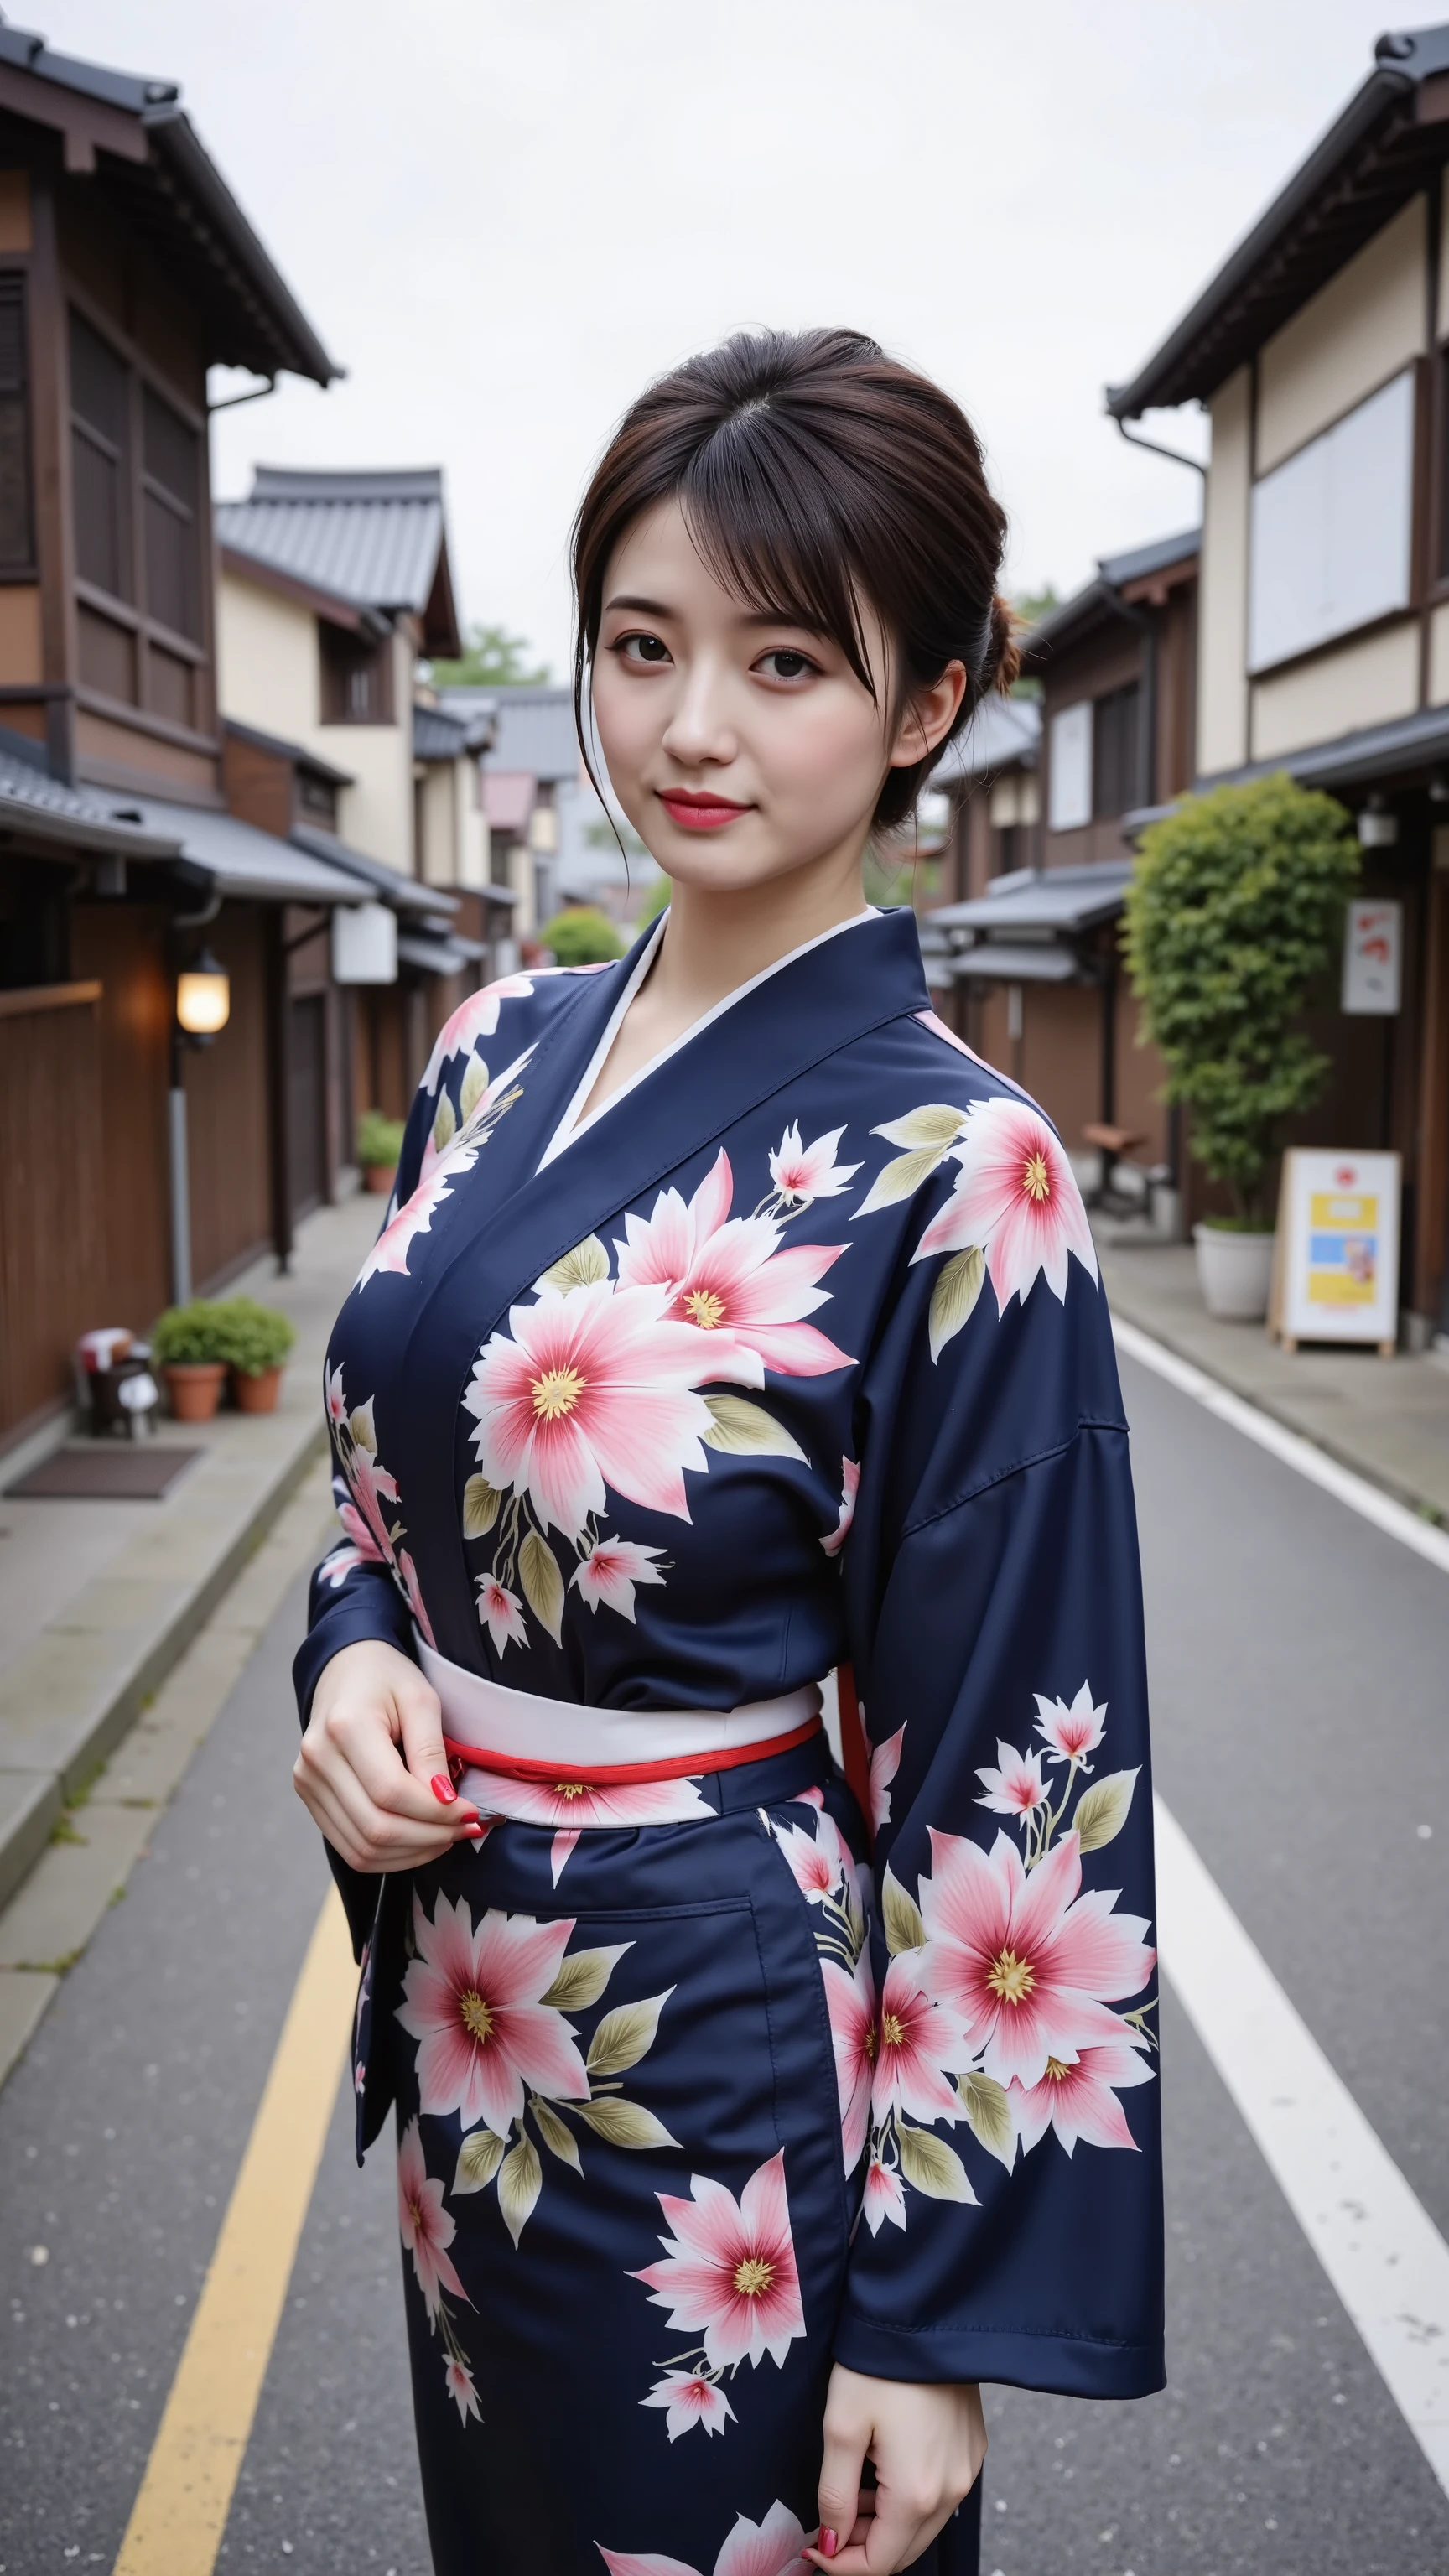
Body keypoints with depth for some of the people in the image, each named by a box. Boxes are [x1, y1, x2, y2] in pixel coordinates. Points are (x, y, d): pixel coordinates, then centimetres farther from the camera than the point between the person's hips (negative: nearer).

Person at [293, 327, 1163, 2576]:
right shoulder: (502, 1055, 0)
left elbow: (1013, 1780, -17)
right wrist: (357, 1662, -9)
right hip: (461, 2007, 6)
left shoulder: (950, 1172, -19)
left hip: (725, 2043, -6)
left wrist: (941, 2326, -14)